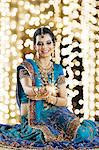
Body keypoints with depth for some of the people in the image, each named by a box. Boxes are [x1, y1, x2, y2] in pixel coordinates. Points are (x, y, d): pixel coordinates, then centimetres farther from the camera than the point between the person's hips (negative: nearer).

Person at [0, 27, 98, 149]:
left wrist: (49, 98, -13)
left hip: (55, 113, 3)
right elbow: (28, 90, -18)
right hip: (34, 116, -3)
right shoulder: (27, 66, 0)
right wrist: (48, 89, -30)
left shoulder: (58, 69, 12)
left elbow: (64, 101, 5)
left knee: (84, 133, -24)